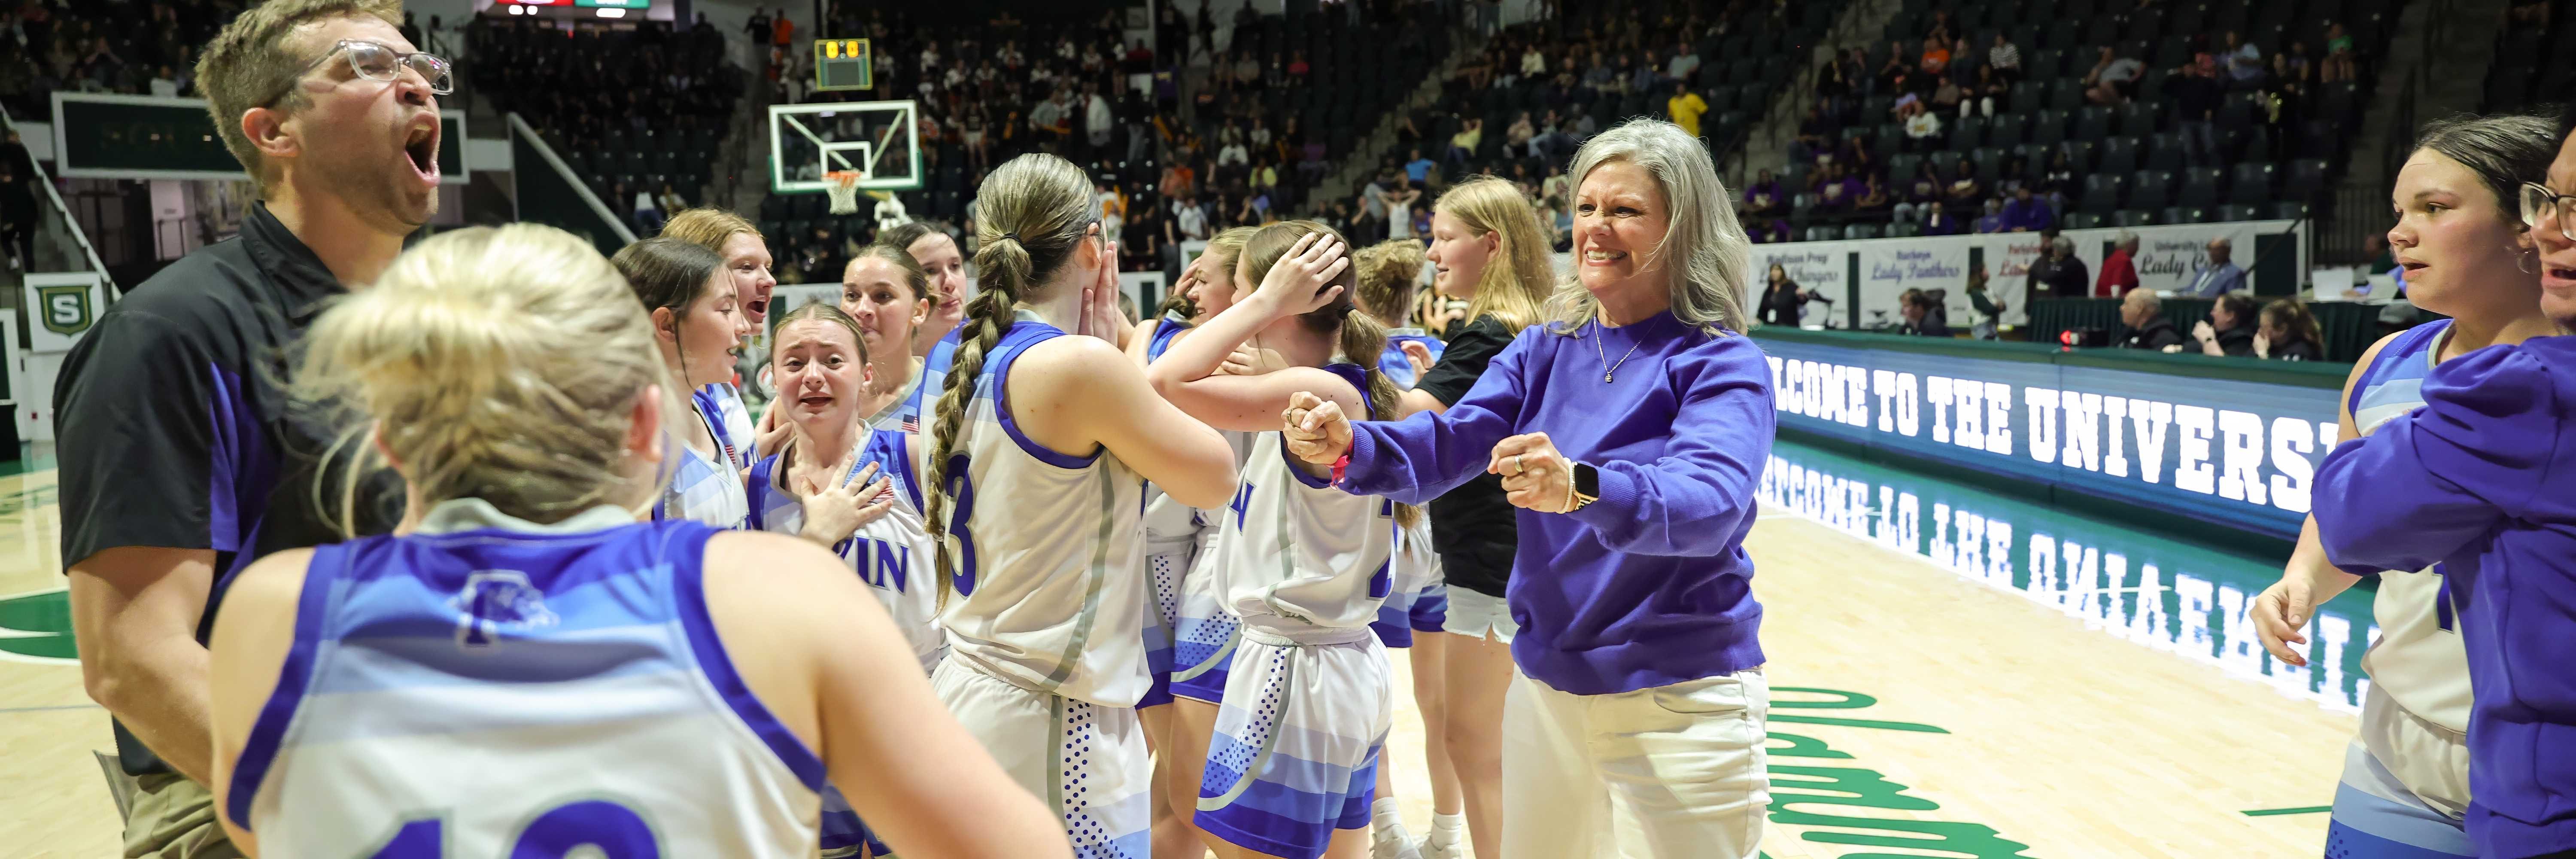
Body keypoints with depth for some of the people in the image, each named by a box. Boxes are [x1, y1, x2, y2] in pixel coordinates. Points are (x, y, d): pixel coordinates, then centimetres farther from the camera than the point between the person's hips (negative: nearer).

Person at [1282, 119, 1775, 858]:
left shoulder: (1721, 363, -12)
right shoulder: (1545, 351, 4)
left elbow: (1710, 500, -29)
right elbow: (1449, 443, -7)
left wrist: (1582, 488, -48)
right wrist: (1348, 446, -28)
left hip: (1678, 700, -5)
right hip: (1546, 686, 5)